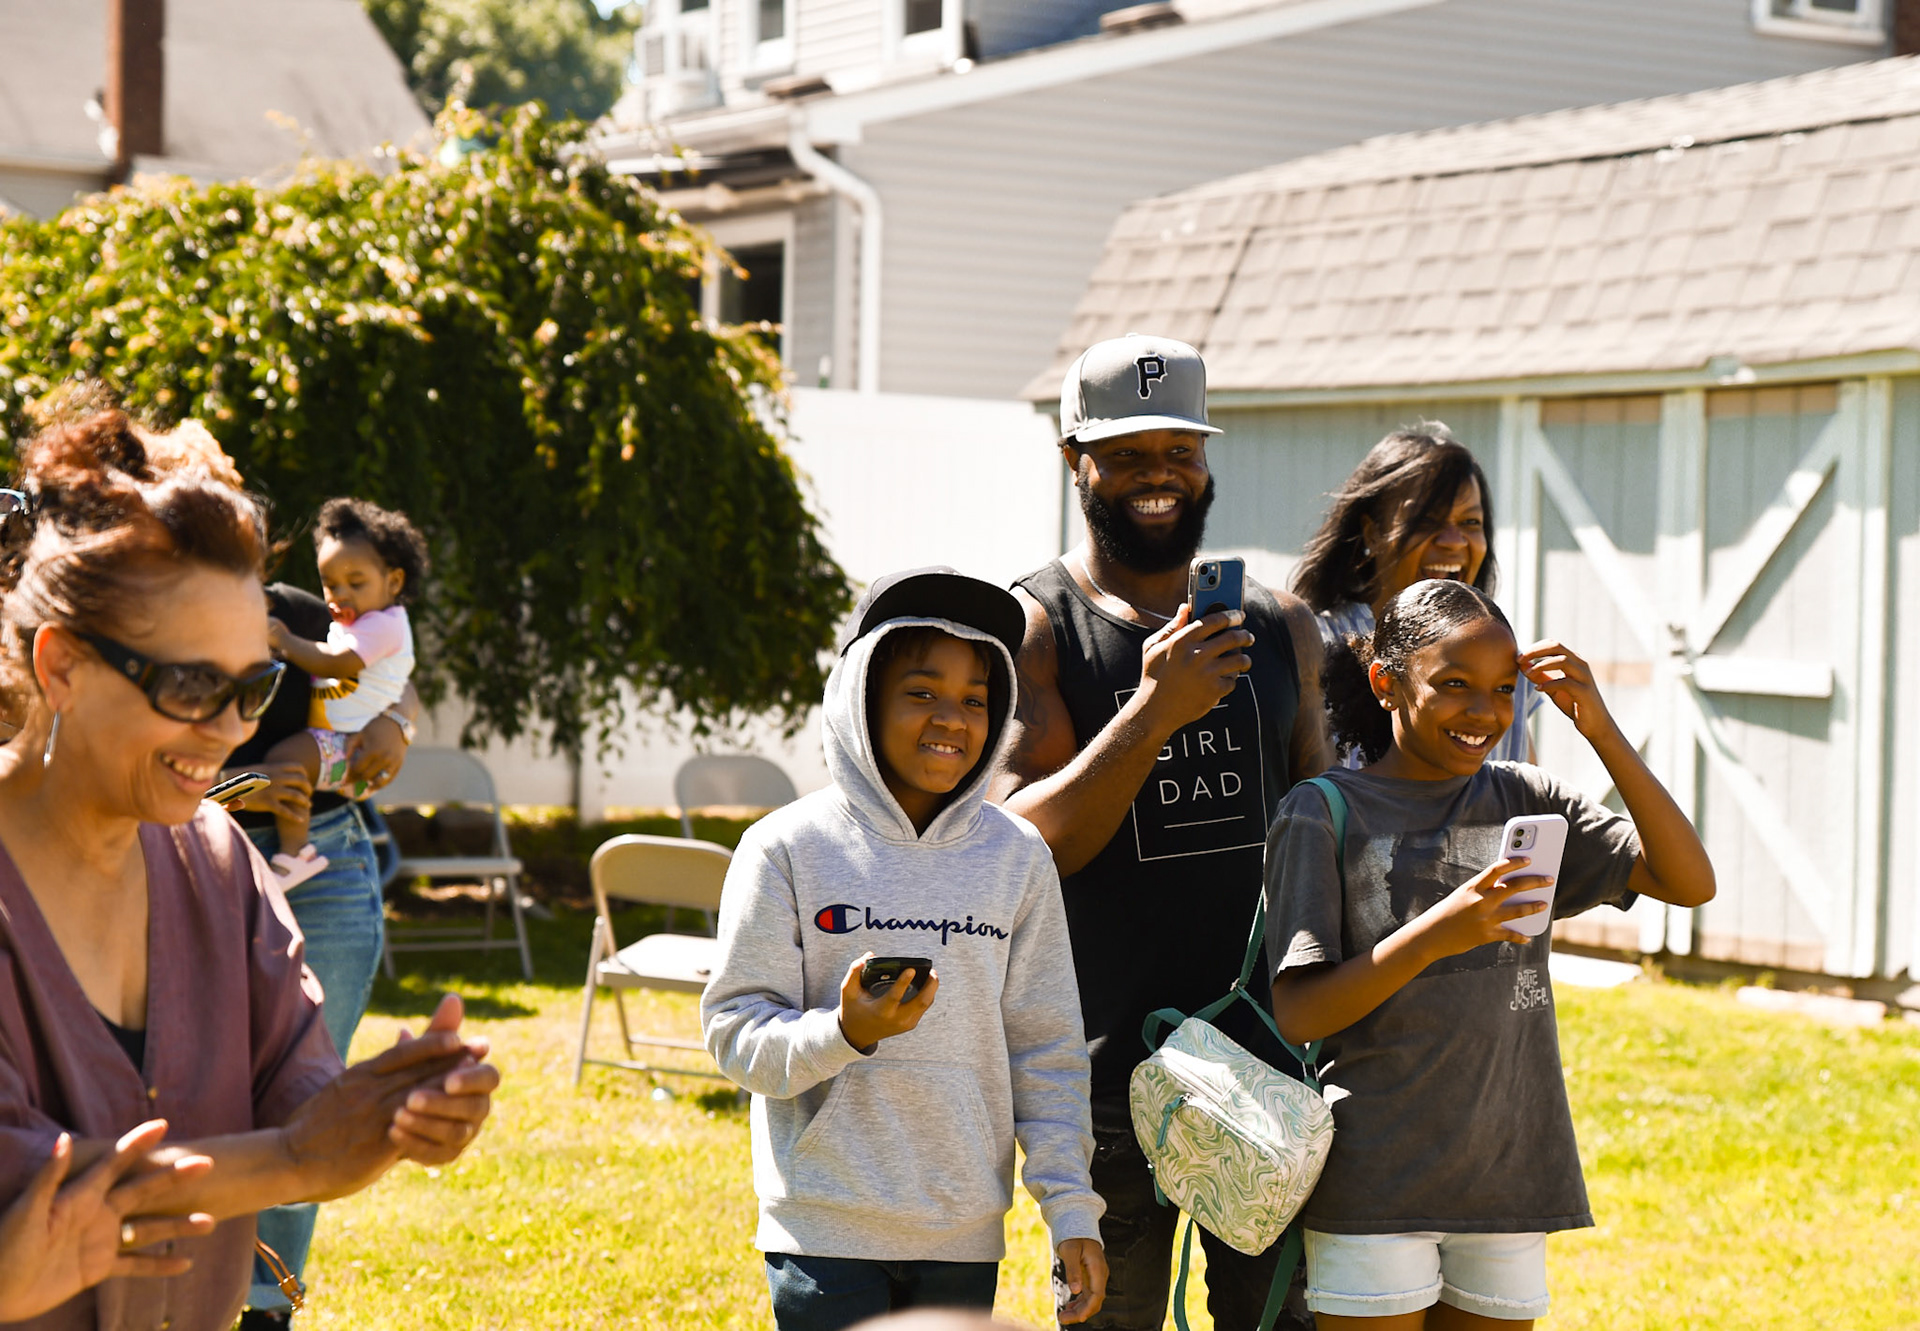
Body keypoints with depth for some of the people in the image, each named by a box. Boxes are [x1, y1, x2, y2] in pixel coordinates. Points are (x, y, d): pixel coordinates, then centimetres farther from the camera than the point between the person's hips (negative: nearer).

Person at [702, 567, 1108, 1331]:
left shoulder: (1016, 858, 5)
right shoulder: (787, 850, -3)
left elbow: (1046, 1050, 7)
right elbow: (735, 1033, -5)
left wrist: (1071, 1209, 2)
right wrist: (846, 1033, -23)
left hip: (965, 1238, 3)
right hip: (824, 1231, -2)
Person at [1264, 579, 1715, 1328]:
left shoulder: (1525, 802, 7)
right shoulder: (1322, 816, -4)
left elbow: (1690, 883, -1)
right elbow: (1297, 1016, -10)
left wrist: (1601, 729, -7)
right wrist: (1433, 936, -23)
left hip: (1508, 1177, 4)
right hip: (1372, 1188, -4)